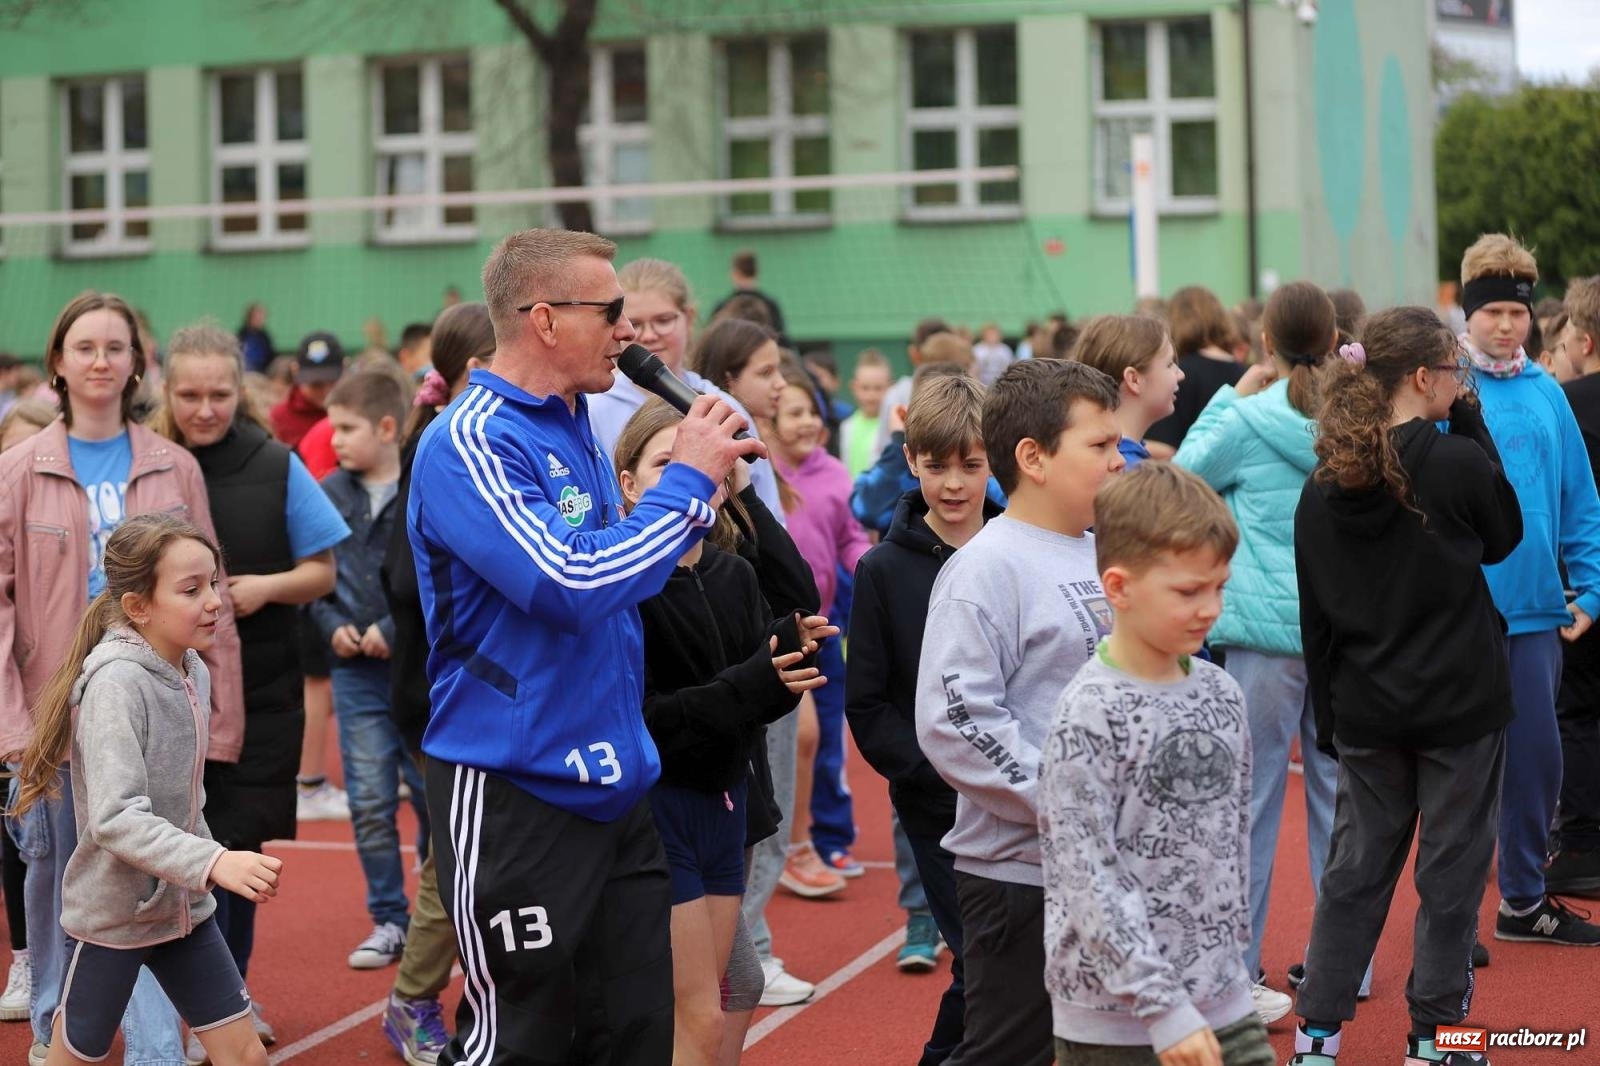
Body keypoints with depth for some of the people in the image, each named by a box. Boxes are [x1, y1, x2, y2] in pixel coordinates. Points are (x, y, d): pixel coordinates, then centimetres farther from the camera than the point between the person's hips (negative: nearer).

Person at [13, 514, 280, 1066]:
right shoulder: (116, 682, -22)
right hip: (111, 912, -7)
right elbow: (115, 818, -31)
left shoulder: (194, 671, 2)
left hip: (183, 906, 7)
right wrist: (214, 863, -39)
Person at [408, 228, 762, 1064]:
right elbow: (571, 587, -26)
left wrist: (703, 480, 7)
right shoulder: (469, 444, -15)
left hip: (613, 786, 8)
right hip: (515, 795, -8)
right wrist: (687, 481, -15)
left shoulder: (576, 431, 12)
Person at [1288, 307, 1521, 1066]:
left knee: (1357, 866, 13)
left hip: (1367, 709, 5)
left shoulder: (1326, 484, 0)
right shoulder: (1457, 460, -15)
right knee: (1451, 870, 7)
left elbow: (1315, 612, 5)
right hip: (1459, 701, -4)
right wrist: (1472, 423, 4)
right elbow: (1504, 535, 6)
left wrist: (1327, 710, 13)